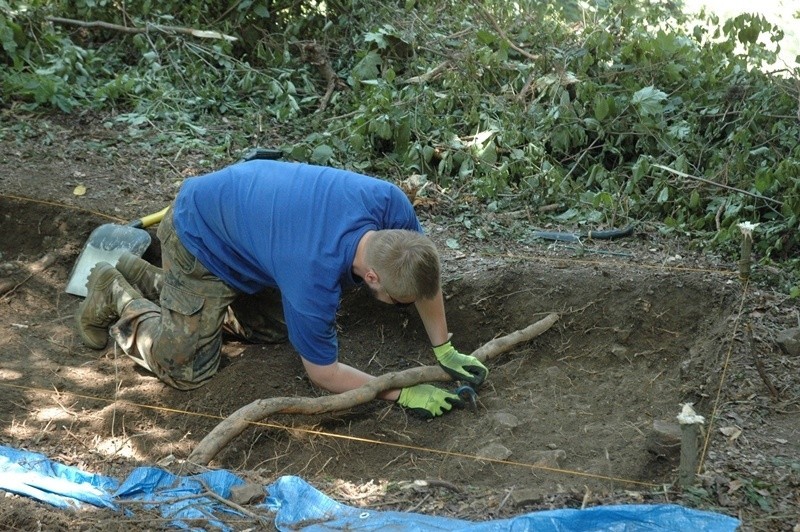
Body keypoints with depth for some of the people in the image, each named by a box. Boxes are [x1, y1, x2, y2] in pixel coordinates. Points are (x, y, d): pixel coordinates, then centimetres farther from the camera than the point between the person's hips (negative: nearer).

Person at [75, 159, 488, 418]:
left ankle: (148, 278, 28)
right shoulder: (315, 280, -41)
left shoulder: (388, 202, -26)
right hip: (200, 238, -7)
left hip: (243, 209, 7)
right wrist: (403, 393, -21)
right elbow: (322, 372, -23)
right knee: (184, 368, -7)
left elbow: (424, 274, -5)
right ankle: (116, 293, 17)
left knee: (271, 330, 18)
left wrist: (445, 350, -2)